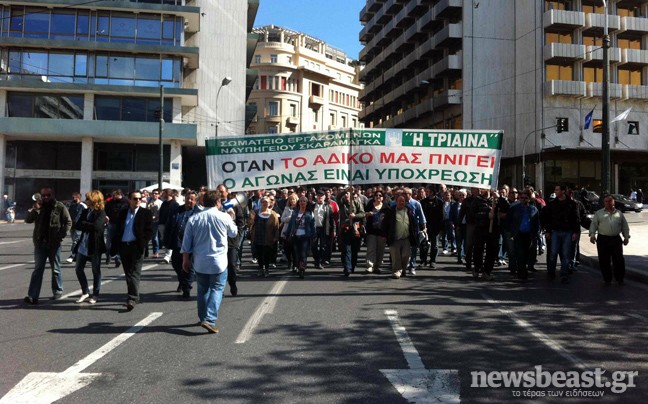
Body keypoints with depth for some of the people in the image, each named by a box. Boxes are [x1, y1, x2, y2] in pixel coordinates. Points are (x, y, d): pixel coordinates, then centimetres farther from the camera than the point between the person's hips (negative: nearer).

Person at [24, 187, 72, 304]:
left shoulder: (60, 207, -3)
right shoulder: (38, 206, 8)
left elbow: (68, 222, -4)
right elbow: (27, 220, 1)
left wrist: (62, 235, -15)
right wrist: (35, 209, -14)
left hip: (54, 243, -3)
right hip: (40, 242, 3)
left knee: (56, 269, 10)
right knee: (38, 269, 0)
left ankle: (57, 291, 24)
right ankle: (33, 296, -4)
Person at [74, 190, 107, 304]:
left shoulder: (101, 213, -10)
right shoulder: (85, 211, 10)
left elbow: (96, 226, -25)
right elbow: (76, 226, 2)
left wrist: (83, 224, -11)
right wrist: (88, 226, -15)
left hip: (95, 246, -7)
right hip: (83, 245, 7)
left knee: (96, 271, 5)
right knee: (78, 269, 9)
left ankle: (95, 295, 18)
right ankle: (85, 292, 25)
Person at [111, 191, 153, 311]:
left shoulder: (146, 213, 1)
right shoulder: (123, 213, 12)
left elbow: (149, 231, -3)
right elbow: (117, 230, 14)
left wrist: (142, 244, -12)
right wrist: (114, 247, 6)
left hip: (136, 247, -4)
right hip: (123, 246, 5)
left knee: (135, 273, -9)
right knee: (128, 273, 11)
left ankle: (132, 298, -12)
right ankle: (134, 296, 21)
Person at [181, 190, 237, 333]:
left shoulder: (194, 219, 0)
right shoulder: (224, 217, -7)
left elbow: (186, 242, 3)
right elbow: (233, 233, 12)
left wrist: (185, 260, 13)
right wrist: (231, 218, 27)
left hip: (199, 262, 4)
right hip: (218, 262, -4)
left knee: (203, 290, 17)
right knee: (217, 289, 1)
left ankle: (203, 318, 26)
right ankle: (209, 319, -12)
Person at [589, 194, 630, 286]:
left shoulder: (619, 213, 14)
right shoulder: (599, 213, 10)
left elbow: (625, 226, 16)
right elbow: (593, 224, 5)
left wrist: (626, 236, 7)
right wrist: (592, 234, -9)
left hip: (616, 239, 1)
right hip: (602, 240, -1)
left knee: (619, 259, -2)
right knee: (604, 261, 1)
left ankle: (620, 278, 12)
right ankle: (607, 279, 12)